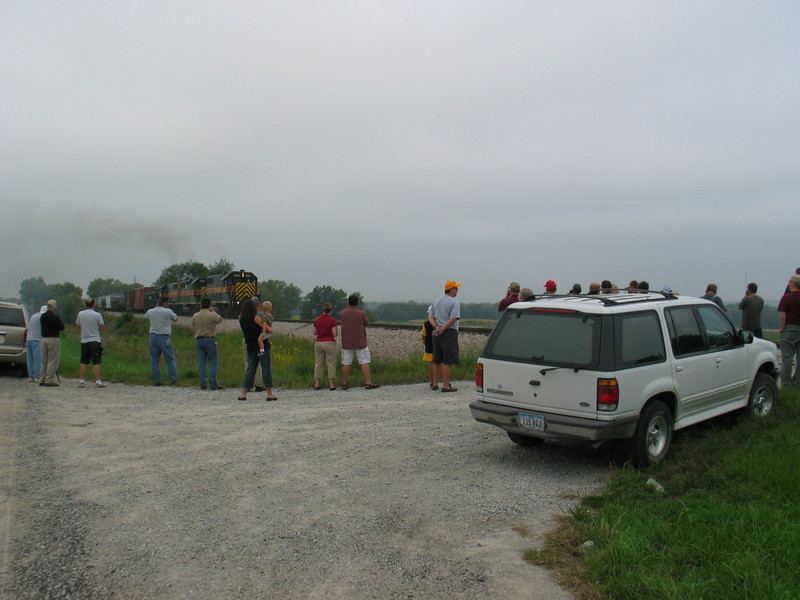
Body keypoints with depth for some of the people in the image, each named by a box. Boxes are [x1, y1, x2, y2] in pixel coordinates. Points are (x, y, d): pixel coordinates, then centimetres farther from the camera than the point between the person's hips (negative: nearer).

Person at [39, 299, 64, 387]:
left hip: (44, 339, 7)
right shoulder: (55, 317, -15)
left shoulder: (42, 316, 7)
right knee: (52, 361, -2)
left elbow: (42, 326, 18)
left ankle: (42, 379, 18)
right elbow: (62, 328, -6)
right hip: (53, 339, -7)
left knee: (44, 360, 14)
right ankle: (50, 380, -3)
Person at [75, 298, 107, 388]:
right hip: (95, 340, -4)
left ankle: (81, 381, 10)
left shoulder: (80, 314, 2)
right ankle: (97, 381, -5)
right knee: (96, 362, -3)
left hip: (84, 341, 4)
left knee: (83, 362, 9)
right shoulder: (97, 315, -9)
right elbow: (102, 327, -4)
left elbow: (78, 326, 13)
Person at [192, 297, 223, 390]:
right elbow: (220, 319, 9)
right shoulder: (212, 315, -10)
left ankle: (202, 384, 5)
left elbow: (193, 327, 15)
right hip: (210, 340, -5)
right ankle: (213, 384, -4)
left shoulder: (195, 316, 5)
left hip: (199, 340, 5)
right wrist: (213, 310, 13)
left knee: (201, 362, 7)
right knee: (213, 362, 0)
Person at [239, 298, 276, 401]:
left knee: (250, 370, 11)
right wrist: (269, 328, 12)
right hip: (262, 346, -5)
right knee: (266, 369, -2)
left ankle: (243, 394, 11)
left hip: (250, 347, 6)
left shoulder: (242, 320, 8)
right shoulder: (256, 318, -9)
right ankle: (269, 394, -2)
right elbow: (269, 330, -8)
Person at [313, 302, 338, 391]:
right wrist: (337, 331, 8)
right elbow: (335, 334, -13)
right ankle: (331, 385, 0)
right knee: (331, 364, 2)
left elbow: (315, 332, 10)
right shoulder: (332, 320, -11)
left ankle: (317, 384, 10)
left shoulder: (317, 320, 2)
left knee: (318, 364, 10)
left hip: (318, 343, 4)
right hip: (329, 344, -4)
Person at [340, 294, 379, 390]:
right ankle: (368, 383, -3)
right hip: (360, 343, -3)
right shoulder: (362, 313, -10)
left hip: (347, 343, 3)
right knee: (364, 363, 0)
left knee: (346, 363, 6)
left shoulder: (343, 313, 0)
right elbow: (367, 323, 4)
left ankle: (344, 384, 9)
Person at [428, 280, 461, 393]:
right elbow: (453, 319, -19)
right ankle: (445, 385, -6)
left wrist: (436, 327, -6)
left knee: (437, 360, 14)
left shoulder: (436, 301, 14)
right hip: (449, 333, -7)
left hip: (436, 333, 7)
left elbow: (430, 317, 8)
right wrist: (443, 329, -18)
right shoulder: (454, 302, -7)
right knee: (448, 361, -5)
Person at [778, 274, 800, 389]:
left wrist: (782, 329, -5)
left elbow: (782, 317, -16)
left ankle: (785, 383, 5)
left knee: (787, 357, 2)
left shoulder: (787, 297, -13)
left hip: (790, 329, -5)